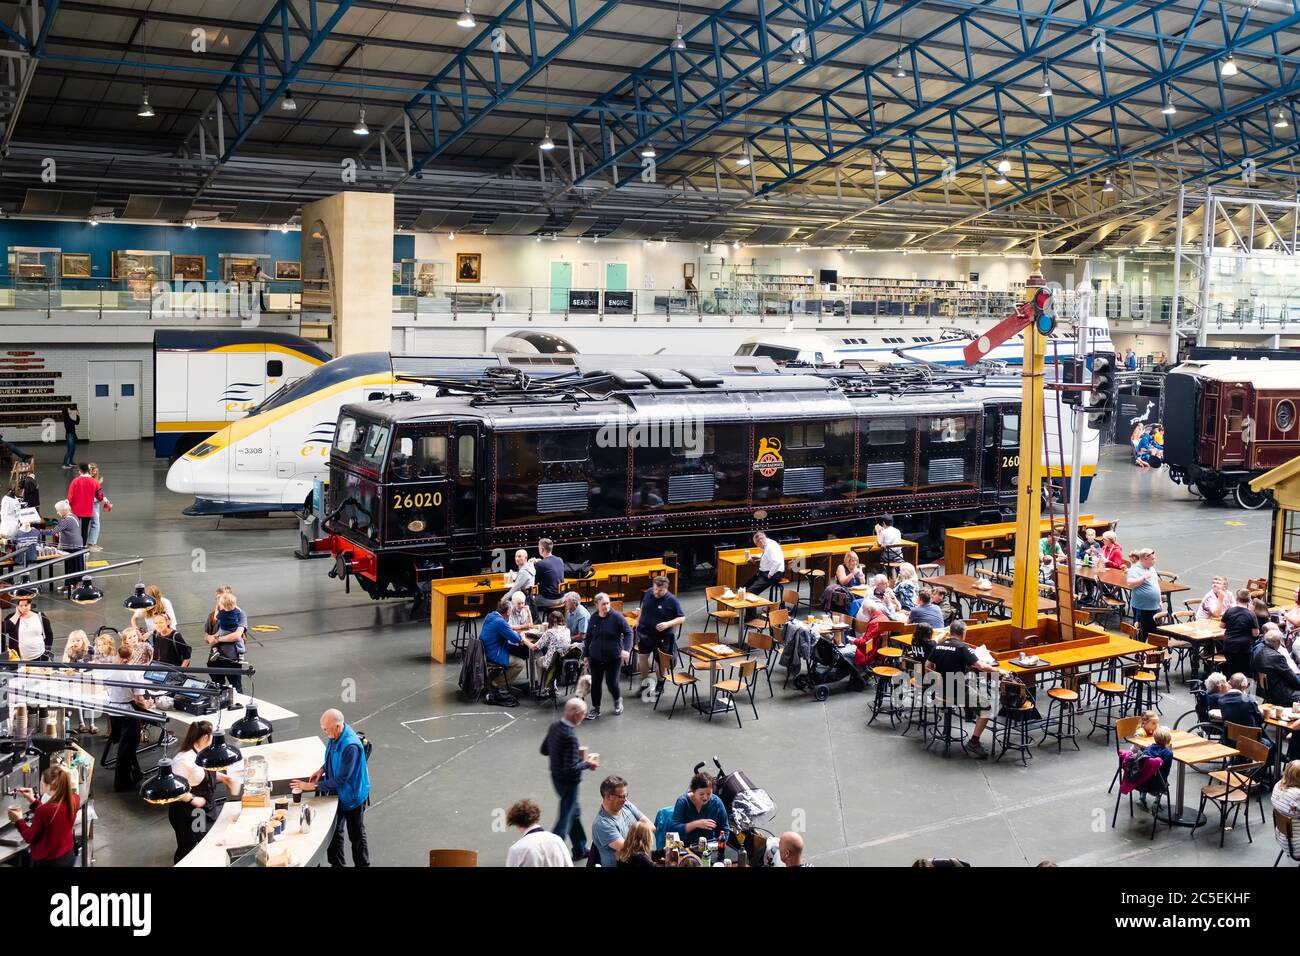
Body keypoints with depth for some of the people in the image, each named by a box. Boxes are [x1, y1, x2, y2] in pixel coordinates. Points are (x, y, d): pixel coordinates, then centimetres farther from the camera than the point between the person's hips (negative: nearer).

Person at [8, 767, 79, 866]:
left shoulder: (44, 810, -29)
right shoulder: (75, 800, -10)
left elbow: (30, 838, -11)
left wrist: (18, 820, 3)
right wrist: (33, 800, 9)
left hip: (47, 862, -6)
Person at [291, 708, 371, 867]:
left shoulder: (351, 746, -36)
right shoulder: (335, 735, -9)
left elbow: (340, 779, -30)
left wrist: (313, 786, -26)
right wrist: (323, 769, -3)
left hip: (352, 796, -8)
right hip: (337, 793, 8)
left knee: (356, 835, 12)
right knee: (334, 831, 20)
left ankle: (362, 864, 30)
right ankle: (336, 864, 37)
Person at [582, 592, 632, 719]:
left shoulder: (617, 617, -11)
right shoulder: (593, 618, 1)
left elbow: (628, 633, -9)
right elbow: (588, 638, 10)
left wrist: (626, 649, -22)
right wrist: (585, 655, 11)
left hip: (613, 658, -3)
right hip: (596, 658, 3)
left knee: (611, 682, 0)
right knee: (595, 683, 6)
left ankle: (618, 700, 31)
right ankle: (595, 708, 22)